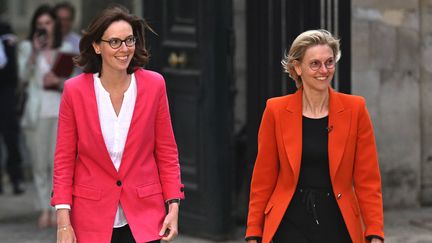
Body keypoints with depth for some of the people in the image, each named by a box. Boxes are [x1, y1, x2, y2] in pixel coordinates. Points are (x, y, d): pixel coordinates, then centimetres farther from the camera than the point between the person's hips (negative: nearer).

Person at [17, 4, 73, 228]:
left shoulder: (66, 49, 12)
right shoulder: (27, 47, 8)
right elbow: (24, 76, -4)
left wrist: (59, 81, -6)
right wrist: (35, 52, -14)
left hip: (61, 110, 0)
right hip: (36, 111, 0)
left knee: (57, 162, -9)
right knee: (39, 164, 1)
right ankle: (44, 209, 7)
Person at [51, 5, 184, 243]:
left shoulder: (154, 85, -2)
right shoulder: (74, 90, -5)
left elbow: (166, 152, 5)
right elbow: (64, 159, 0)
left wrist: (173, 206, -3)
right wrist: (63, 221, -6)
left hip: (143, 217, 0)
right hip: (92, 217, 0)